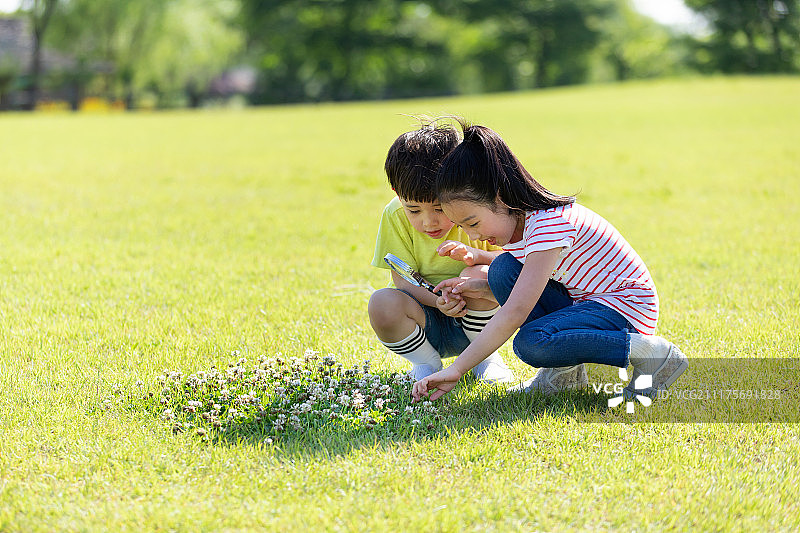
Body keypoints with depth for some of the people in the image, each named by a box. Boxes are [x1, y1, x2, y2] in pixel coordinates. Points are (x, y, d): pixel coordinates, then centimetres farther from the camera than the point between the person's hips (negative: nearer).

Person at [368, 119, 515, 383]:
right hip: (428, 320, 0)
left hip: (477, 319, 0)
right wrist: (438, 300, -31)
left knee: (480, 275, -31)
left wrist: (474, 255, -32)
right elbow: (402, 279, -11)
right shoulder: (395, 216, -12)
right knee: (383, 303, -30)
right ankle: (426, 363, 0)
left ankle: (485, 356, -2)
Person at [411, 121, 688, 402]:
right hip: (584, 300, 9)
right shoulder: (516, 220, 1)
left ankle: (650, 351, -16)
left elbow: (515, 313, -35)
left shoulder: (549, 223, -27)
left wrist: (456, 370, -36)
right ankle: (563, 370, 0)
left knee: (531, 342, -30)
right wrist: (481, 288, -7)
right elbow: (522, 291, 14)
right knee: (503, 270, -5)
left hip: (626, 306, -9)